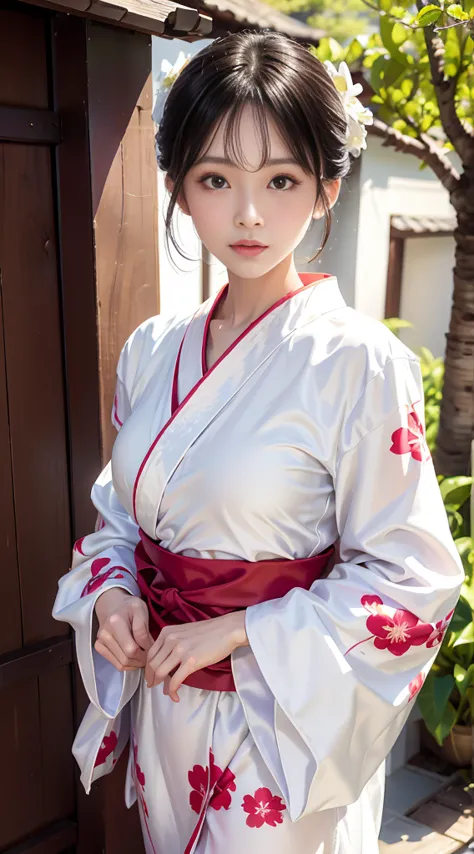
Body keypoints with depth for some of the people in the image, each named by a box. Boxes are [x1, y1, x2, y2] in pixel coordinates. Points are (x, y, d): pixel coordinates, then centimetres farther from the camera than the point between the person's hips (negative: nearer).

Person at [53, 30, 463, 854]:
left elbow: (410, 579, -15)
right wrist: (112, 591, -8)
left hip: (285, 715, -5)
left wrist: (237, 632, -19)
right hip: (165, 700, 5)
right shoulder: (153, 351, -2)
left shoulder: (359, 363, -19)